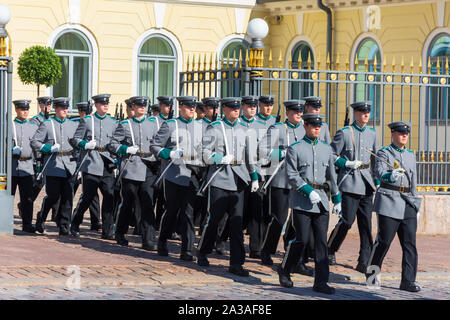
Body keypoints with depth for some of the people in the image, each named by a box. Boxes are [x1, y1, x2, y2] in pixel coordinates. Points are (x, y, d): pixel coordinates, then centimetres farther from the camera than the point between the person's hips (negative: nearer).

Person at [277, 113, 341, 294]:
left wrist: (337, 199, 18)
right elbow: (292, 176, -7)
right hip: (302, 199, -4)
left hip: (321, 199, 4)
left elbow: (331, 175, 19)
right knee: (302, 239, -5)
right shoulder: (295, 149, -1)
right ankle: (284, 270, 17)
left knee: (321, 240, -1)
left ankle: (321, 281, 1)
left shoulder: (326, 149, 14)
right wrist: (309, 191, -16)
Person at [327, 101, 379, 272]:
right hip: (349, 184, -5)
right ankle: (330, 250, 15)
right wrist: (347, 163, -15)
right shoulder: (344, 133, -3)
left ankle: (364, 262, 2)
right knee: (347, 221, -6)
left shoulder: (372, 134, 13)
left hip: (366, 185, 5)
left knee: (366, 225, 0)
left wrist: (377, 181, 16)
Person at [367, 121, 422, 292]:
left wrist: (416, 206, 19)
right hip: (389, 202, -5)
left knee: (410, 243, -2)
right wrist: (391, 176, -39)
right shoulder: (384, 153, 0)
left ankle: (408, 281, 0)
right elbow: (379, 172, -17)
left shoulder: (410, 155, 18)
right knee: (384, 241, -4)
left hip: (408, 204, 5)